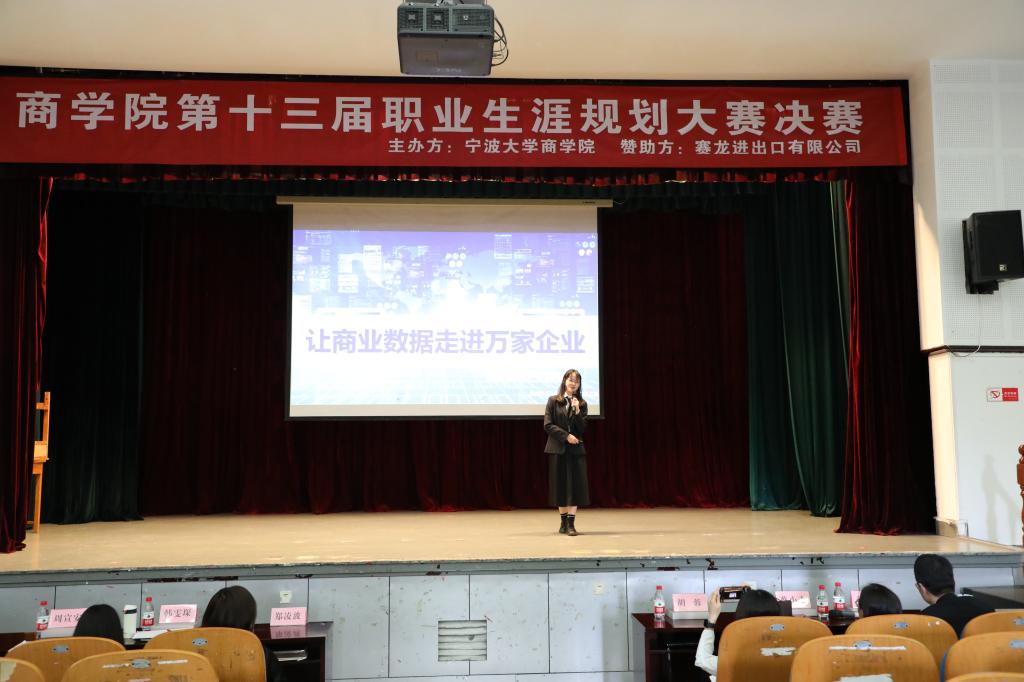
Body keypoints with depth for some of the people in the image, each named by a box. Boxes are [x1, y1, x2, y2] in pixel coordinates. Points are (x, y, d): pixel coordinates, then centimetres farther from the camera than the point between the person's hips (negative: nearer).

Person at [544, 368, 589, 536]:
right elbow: (548, 425, -4)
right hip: (558, 449, -1)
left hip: (576, 449, 1)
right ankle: (564, 522, 13)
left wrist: (577, 410, -13)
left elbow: (582, 429, 0)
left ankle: (571, 523, -5)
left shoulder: (581, 404, 7)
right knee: (560, 485, 3)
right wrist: (566, 436, -12)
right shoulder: (553, 401, 2)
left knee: (575, 484, -5)